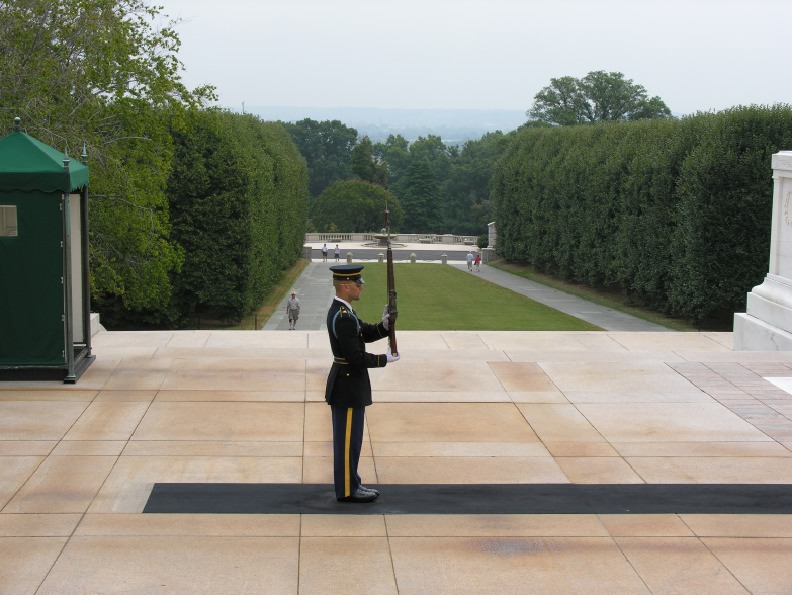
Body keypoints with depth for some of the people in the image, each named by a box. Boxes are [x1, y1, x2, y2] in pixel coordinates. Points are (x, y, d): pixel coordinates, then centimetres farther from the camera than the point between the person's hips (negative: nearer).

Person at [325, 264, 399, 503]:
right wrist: (385, 359, -13)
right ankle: (346, 490, 8)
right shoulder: (342, 317, -24)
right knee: (348, 439, 0)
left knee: (350, 438, 17)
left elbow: (366, 333, 14)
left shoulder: (341, 310, 9)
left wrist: (384, 325, -5)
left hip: (346, 383, 10)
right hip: (348, 387, -10)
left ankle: (350, 483, 27)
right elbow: (355, 356, -25)